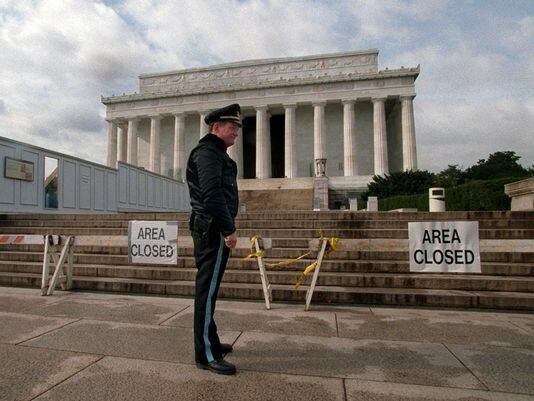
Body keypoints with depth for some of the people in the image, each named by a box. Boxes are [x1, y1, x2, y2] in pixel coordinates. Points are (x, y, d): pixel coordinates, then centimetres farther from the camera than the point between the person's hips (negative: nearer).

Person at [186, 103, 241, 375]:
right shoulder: (208, 152, -10)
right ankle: (205, 354, 2)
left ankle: (210, 343, 28)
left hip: (210, 229, 11)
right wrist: (229, 229, -23)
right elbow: (213, 195, -22)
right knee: (207, 289, -6)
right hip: (213, 229, -11)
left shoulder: (216, 153, 22)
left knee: (208, 288, 15)